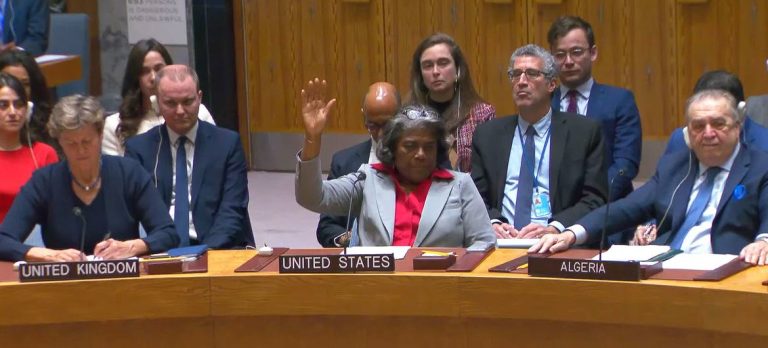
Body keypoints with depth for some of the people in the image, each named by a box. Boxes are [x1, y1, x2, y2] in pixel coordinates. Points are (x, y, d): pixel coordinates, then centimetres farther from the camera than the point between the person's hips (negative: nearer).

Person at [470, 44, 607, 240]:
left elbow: (595, 200, 1)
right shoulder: (488, 134, 16)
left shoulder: (584, 132, 8)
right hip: (500, 244, 2)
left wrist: (555, 229, -16)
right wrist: (492, 223, -12)